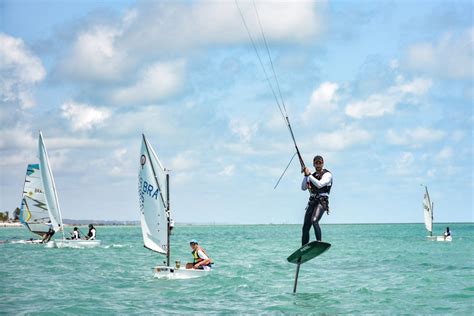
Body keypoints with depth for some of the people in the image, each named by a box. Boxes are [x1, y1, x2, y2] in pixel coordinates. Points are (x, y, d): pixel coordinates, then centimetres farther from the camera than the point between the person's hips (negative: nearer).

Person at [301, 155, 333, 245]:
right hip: (312, 202, 6)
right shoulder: (313, 176, 20)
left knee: (314, 220, -32)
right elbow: (303, 188, 11)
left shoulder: (327, 174, 1)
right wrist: (306, 175, -2)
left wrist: (309, 175, -10)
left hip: (322, 201, -6)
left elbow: (319, 184, -16)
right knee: (305, 228, 2)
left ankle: (319, 242, -35)